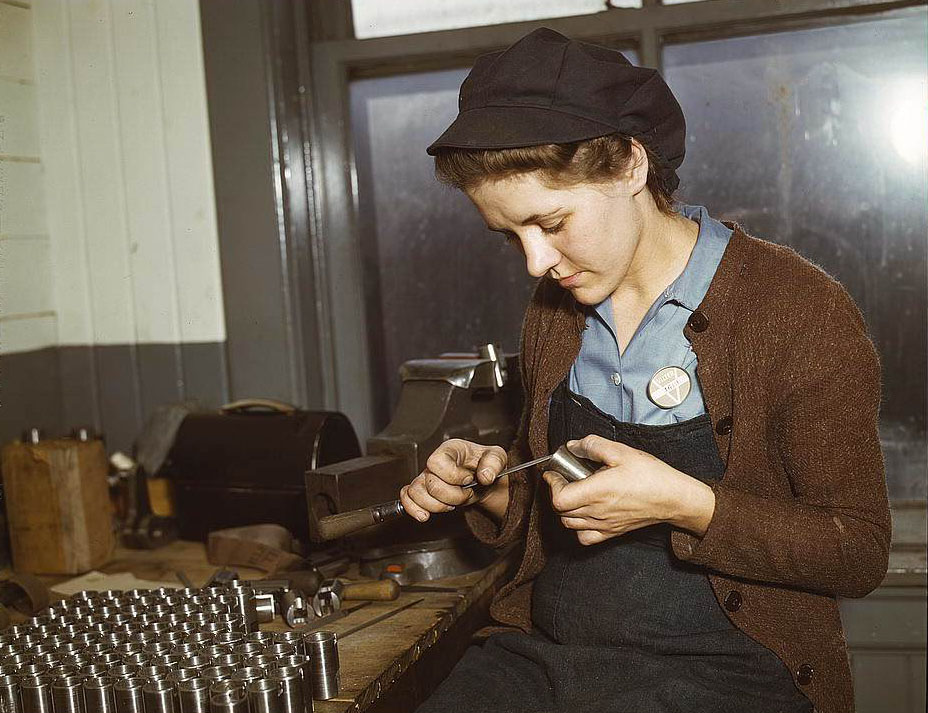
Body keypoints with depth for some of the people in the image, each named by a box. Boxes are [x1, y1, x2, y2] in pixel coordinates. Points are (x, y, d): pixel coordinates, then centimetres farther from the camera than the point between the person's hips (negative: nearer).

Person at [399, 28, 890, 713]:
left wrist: (686, 504, -20)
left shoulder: (801, 309, -9)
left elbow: (860, 553, -7)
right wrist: (494, 487, -2)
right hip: (541, 651, 5)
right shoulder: (555, 312, 9)